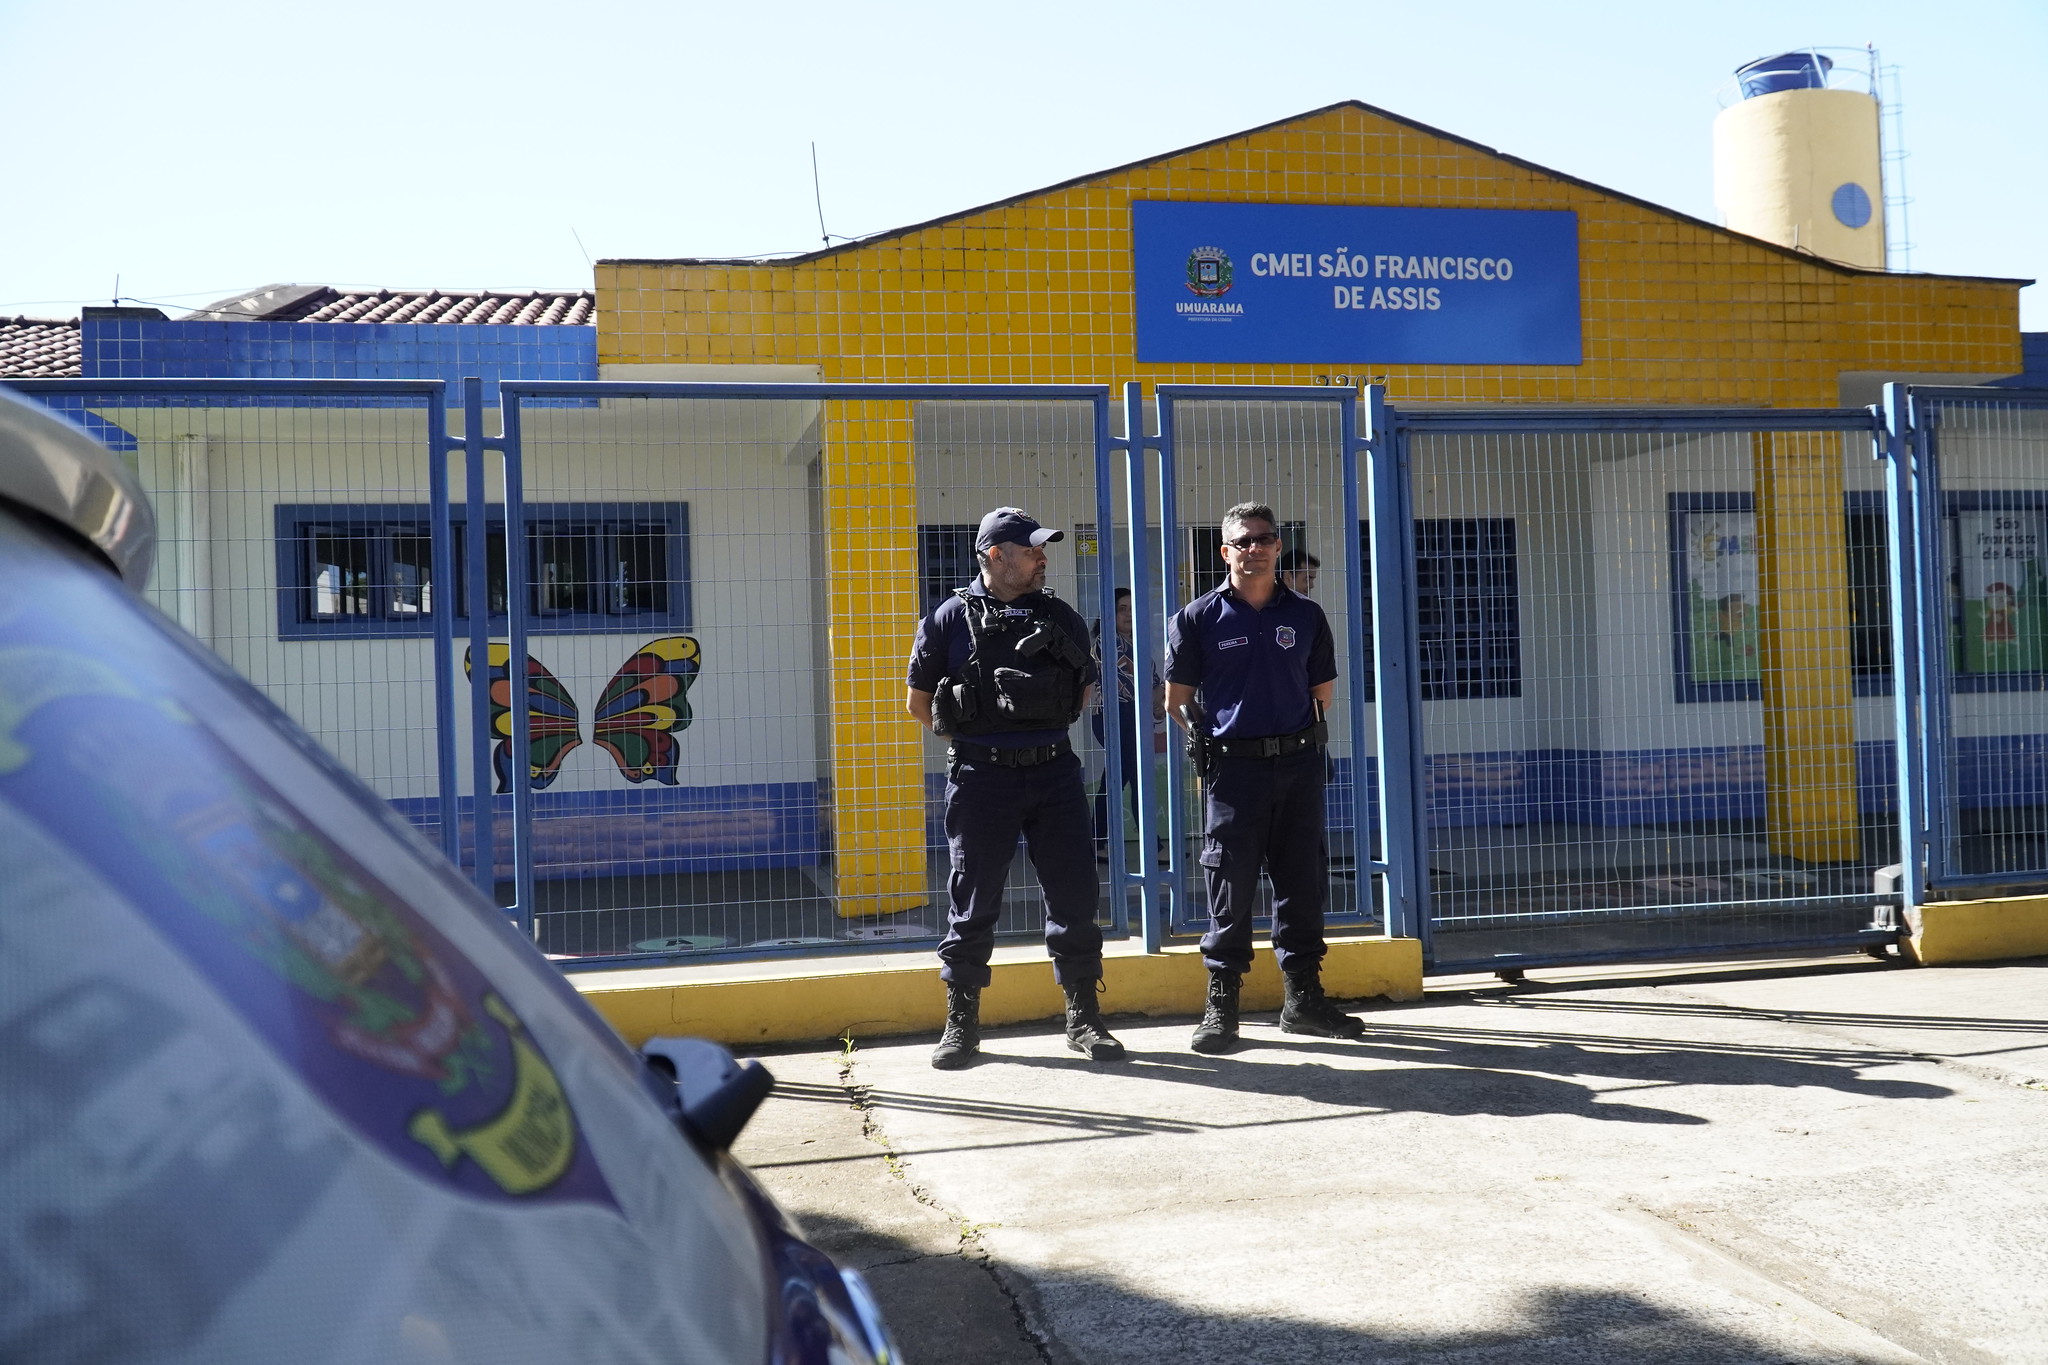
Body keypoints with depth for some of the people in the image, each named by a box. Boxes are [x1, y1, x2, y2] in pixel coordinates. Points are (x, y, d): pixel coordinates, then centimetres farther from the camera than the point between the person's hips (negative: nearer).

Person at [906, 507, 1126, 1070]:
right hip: (981, 778, -3)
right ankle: (962, 1024, 15)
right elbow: (919, 701, 6)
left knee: (1075, 895, 4)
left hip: (1055, 772, 3)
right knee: (973, 903, 4)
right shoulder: (952, 618, -1)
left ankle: (1084, 1018, 16)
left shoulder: (1061, 617, 9)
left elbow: (1084, 690, 22)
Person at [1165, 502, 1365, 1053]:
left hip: (1298, 765, 3)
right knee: (1230, 889, -1)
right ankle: (1220, 1005, 8)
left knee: (1303, 884, 8)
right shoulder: (1198, 617, 0)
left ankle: (1303, 997, 20)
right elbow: (1177, 701, 5)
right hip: (1233, 768, -3)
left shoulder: (1306, 615, 8)